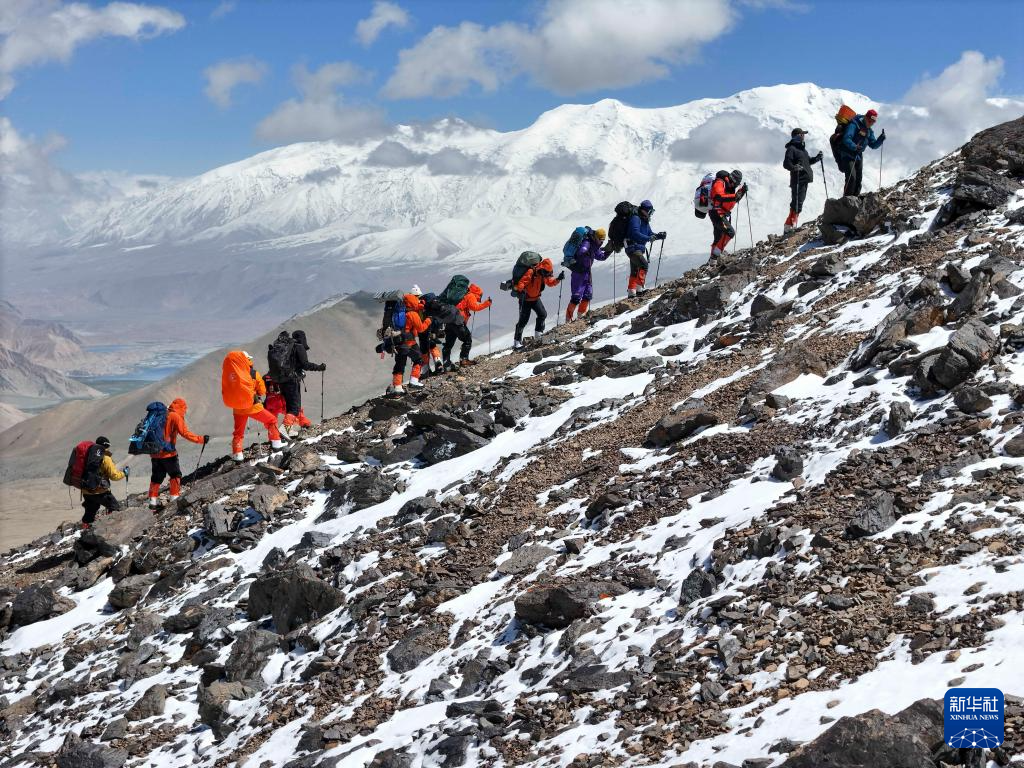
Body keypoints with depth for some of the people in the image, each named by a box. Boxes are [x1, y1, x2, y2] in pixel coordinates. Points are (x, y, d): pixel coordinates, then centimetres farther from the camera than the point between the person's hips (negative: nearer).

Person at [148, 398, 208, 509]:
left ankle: (153, 501, 13)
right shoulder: (175, 417, -8)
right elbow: (185, 433, -16)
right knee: (175, 475, 7)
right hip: (168, 453, -7)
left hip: (155, 453, 7)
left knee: (157, 476, 14)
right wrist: (201, 439, -14)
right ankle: (174, 497, 2)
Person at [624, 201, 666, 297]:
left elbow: (650, 233, 20)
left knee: (635, 272, 14)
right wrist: (648, 238, -34)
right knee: (644, 265, -25)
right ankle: (639, 287, -29)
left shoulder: (645, 221, 17)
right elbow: (635, 234, -26)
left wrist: (658, 235, 0)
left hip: (640, 249, 11)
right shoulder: (635, 219, -13)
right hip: (633, 248, -11)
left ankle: (631, 292, 21)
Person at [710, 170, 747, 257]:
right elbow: (719, 197, -31)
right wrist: (734, 196, -38)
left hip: (723, 214, 10)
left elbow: (734, 200, 21)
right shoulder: (719, 183, -14)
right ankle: (716, 253, -20)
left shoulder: (729, 186, 15)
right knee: (730, 232, -21)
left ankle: (713, 257, 23)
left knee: (719, 238, 15)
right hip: (717, 213, -10)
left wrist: (742, 191, 5)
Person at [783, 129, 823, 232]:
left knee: (799, 202, 14)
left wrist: (817, 158, 14)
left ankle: (791, 225, 20)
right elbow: (786, 163, -17)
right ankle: (790, 225, -17)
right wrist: (794, 167, -35)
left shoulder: (802, 148, 20)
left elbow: (807, 161, 29)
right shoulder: (791, 148, -9)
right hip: (798, 179, -10)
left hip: (805, 179, 10)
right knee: (797, 203, -16)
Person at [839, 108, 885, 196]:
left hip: (858, 156, 8)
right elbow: (846, 139, -26)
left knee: (859, 179, 6)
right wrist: (854, 147, -43)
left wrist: (881, 138, -8)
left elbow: (873, 145, 11)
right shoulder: (854, 125, -15)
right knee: (851, 178, -19)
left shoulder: (869, 131, 10)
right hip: (847, 155, -8)